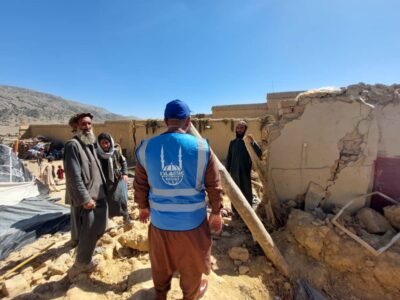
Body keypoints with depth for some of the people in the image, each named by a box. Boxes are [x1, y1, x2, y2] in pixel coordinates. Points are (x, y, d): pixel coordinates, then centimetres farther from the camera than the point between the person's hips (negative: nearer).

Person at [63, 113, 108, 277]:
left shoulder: (90, 144, 13)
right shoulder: (73, 145, -14)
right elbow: (73, 176, -21)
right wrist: (85, 198, -21)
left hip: (99, 196, 9)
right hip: (86, 199, -9)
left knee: (97, 231, 20)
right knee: (88, 234, 2)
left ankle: (84, 261, 40)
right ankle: (80, 265, 26)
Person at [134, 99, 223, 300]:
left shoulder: (146, 148, -9)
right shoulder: (202, 148, -16)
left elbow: (140, 185, 1)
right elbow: (214, 187, -8)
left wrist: (143, 207, 18)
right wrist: (216, 212, 7)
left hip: (159, 220, 3)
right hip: (193, 221, -2)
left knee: (160, 261, 29)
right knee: (191, 263, 25)